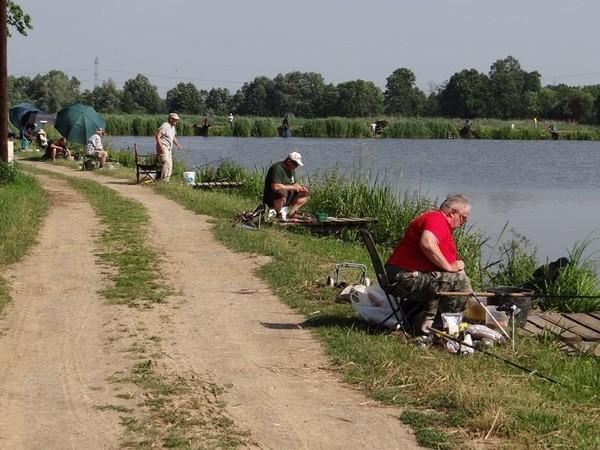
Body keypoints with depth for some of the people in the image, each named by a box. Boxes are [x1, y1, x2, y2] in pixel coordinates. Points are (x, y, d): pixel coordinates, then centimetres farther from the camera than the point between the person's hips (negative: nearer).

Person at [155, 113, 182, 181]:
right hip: (163, 148, -10)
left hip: (168, 149, 10)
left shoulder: (172, 127, 17)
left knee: (169, 166, 9)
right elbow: (157, 136, -20)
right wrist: (161, 146, -28)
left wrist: (177, 144, 13)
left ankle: (166, 181, 14)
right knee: (167, 164, -20)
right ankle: (164, 180, -22)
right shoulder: (165, 126, -14)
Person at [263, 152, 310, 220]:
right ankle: (278, 214, -16)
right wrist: (292, 187, -21)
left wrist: (300, 187, -1)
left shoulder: (291, 170, 12)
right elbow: (275, 187, -31)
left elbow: (293, 184, 23)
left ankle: (291, 213, 1)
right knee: (282, 192, -41)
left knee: (306, 193, 9)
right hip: (271, 199, -9)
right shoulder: (277, 168, -19)